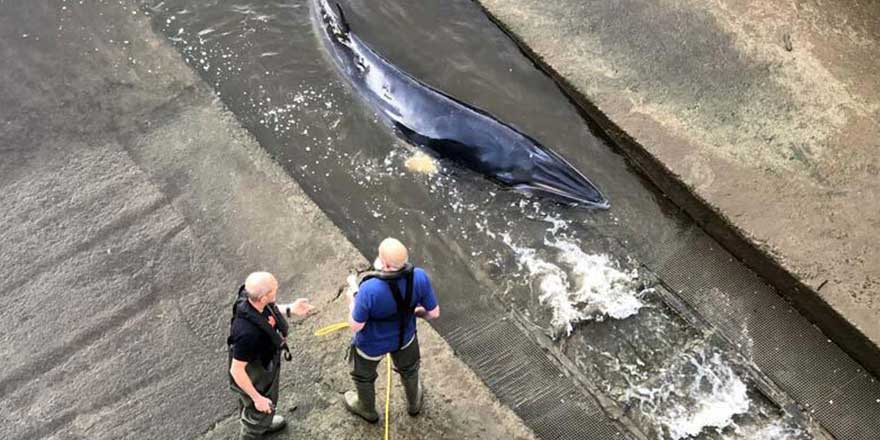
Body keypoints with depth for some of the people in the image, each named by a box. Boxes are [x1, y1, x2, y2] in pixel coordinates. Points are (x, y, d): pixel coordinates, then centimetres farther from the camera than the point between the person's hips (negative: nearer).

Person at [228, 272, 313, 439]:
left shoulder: (250, 298, -25)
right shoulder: (248, 332, -46)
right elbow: (236, 370, -33)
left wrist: (289, 309, -8)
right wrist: (257, 398, -22)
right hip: (254, 379, -7)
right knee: (260, 411, 24)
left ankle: (262, 422, 66)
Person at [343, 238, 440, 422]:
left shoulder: (369, 289, -42)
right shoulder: (419, 277, -31)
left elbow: (356, 325, -26)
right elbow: (434, 312, -16)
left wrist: (352, 302, -7)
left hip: (372, 344, -3)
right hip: (404, 337, 3)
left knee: (364, 375, 31)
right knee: (408, 369, 36)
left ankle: (367, 410, 59)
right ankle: (414, 403, 63)